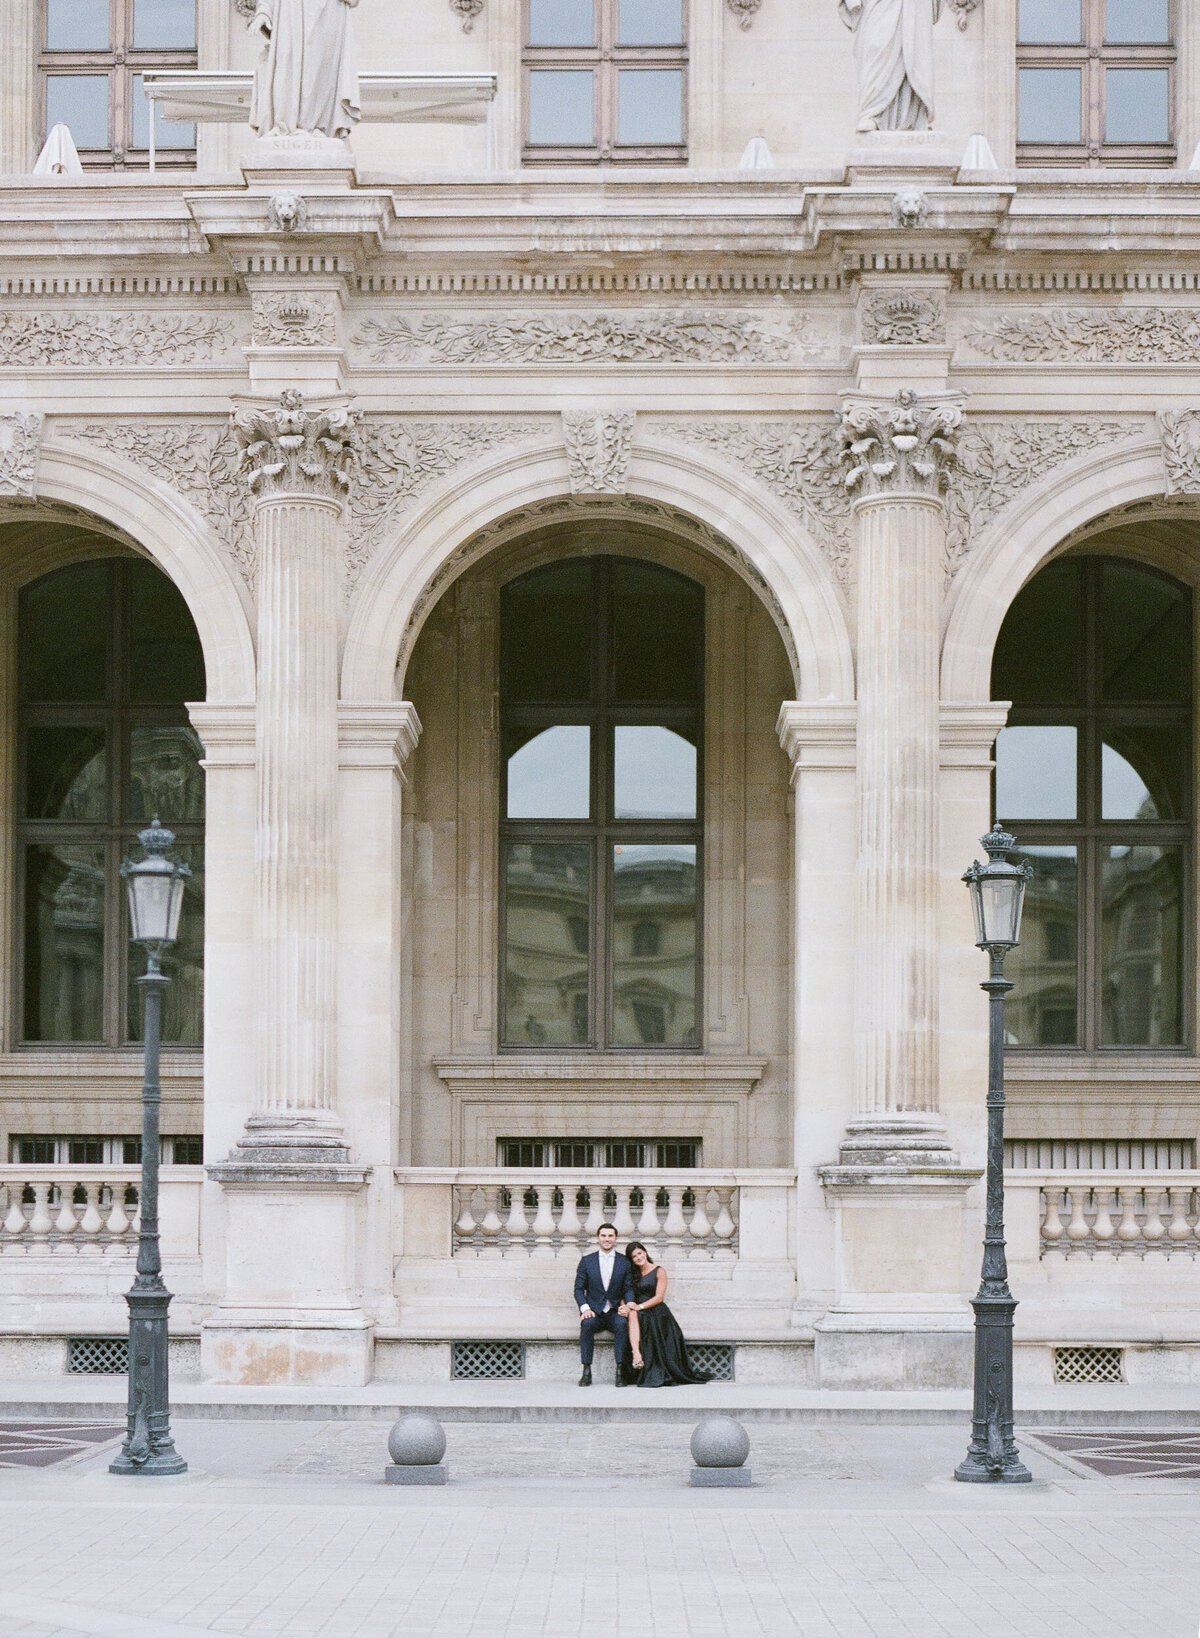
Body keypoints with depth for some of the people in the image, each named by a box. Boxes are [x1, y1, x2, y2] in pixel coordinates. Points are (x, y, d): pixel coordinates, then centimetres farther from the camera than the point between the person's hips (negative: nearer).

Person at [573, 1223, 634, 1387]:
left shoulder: (624, 1262, 9)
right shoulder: (586, 1261, 8)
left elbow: (629, 1289, 7)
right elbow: (579, 1289, 6)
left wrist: (627, 1306, -14)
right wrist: (585, 1308, -12)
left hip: (615, 1312, 0)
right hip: (594, 1312, 0)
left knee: (622, 1323, -34)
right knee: (587, 1323, -33)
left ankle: (620, 1372, -32)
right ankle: (586, 1372, -31)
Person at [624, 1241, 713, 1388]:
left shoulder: (659, 1271, 6)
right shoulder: (632, 1274, 19)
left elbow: (659, 1297, -4)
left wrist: (640, 1307, -18)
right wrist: (624, 1307, -12)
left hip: (656, 1311, -3)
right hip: (639, 1312, 3)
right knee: (632, 1315, -34)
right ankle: (636, 1355, -51)